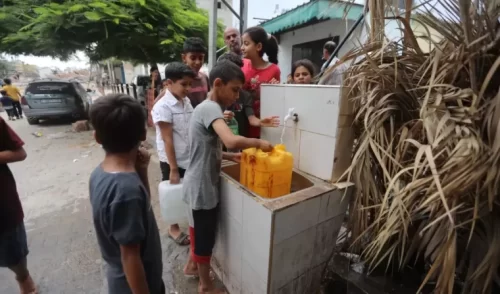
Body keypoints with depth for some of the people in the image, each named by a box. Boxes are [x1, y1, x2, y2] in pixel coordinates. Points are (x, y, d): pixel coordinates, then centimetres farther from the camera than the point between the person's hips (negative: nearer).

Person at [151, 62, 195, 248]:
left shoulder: (186, 101, 4)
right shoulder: (163, 106, -17)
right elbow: (167, 140, -18)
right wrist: (173, 169, -17)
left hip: (189, 158, 6)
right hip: (172, 161, -6)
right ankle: (174, 228, 33)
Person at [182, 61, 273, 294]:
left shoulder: (207, 107, 10)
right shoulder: (211, 108, -22)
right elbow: (231, 141, -40)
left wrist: (231, 157, 4)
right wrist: (258, 142, -22)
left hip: (198, 184, 10)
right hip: (203, 187, -10)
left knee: (198, 230, 28)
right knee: (205, 237, 11)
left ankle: (192, 264, 52)